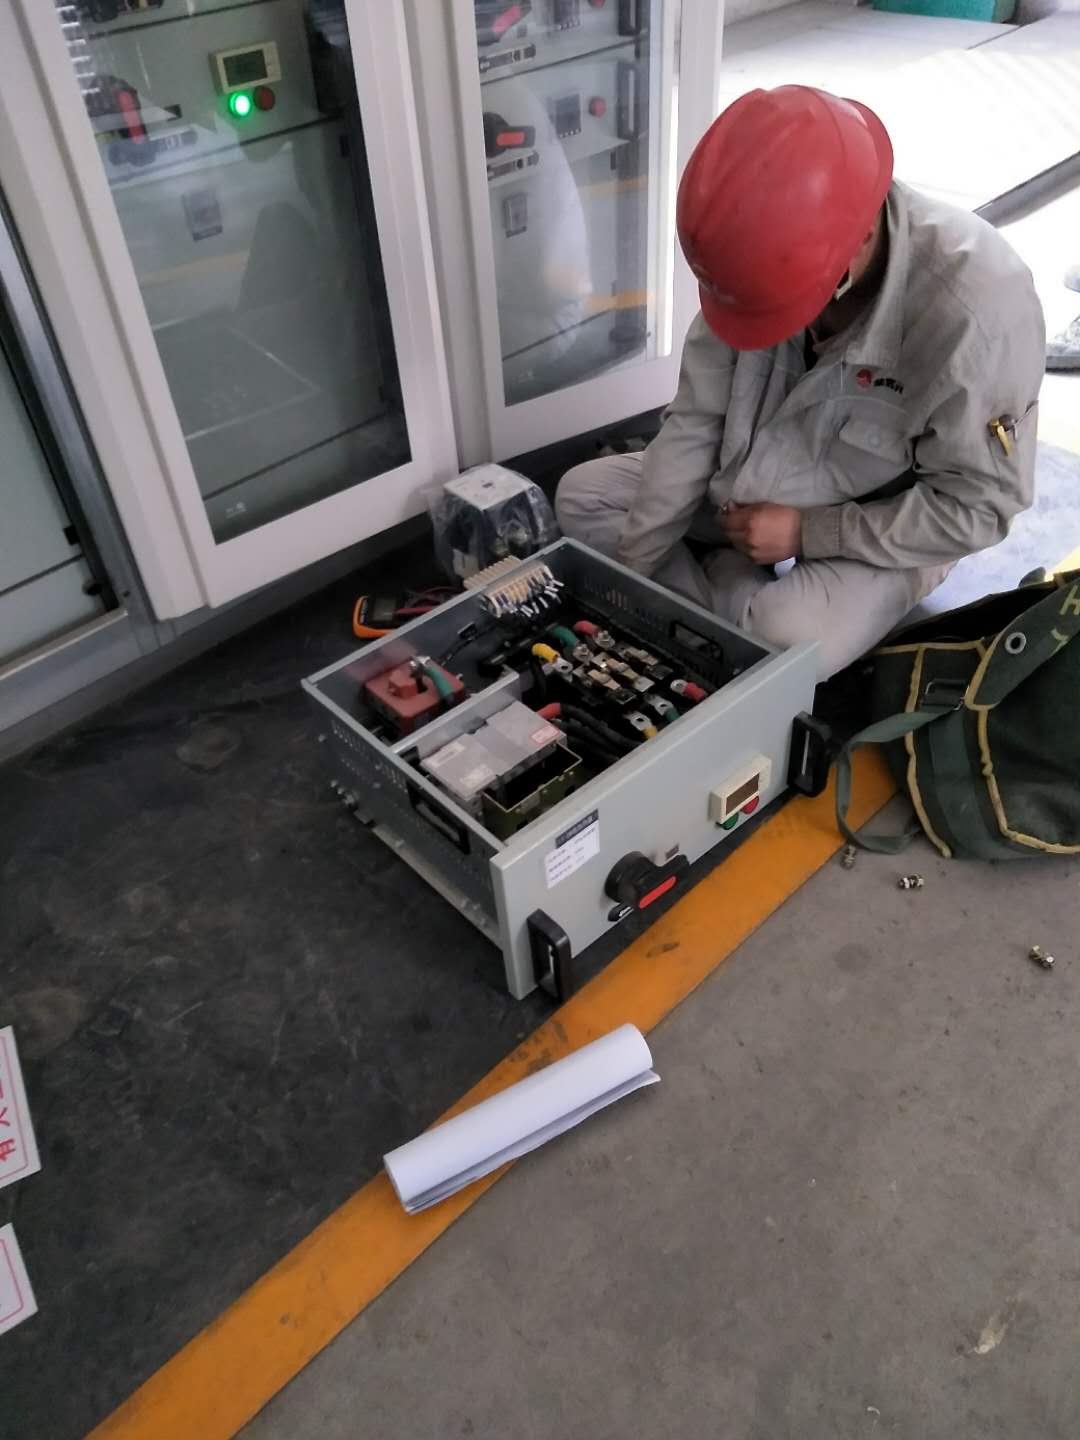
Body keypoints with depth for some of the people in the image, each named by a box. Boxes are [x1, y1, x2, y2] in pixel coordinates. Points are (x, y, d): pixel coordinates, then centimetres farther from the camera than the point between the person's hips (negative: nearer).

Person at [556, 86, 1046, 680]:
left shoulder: (975, 302, -32)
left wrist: (808, 533, -25)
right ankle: (745, 609, -11)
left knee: (779, 650, -35)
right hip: (753, 488, 6)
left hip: (880, 530, -5)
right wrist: (630, 571, -11)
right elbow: (694, 422, -10)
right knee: (581, 496, -3)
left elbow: (979, 506, -22)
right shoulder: (768, 256, -17)